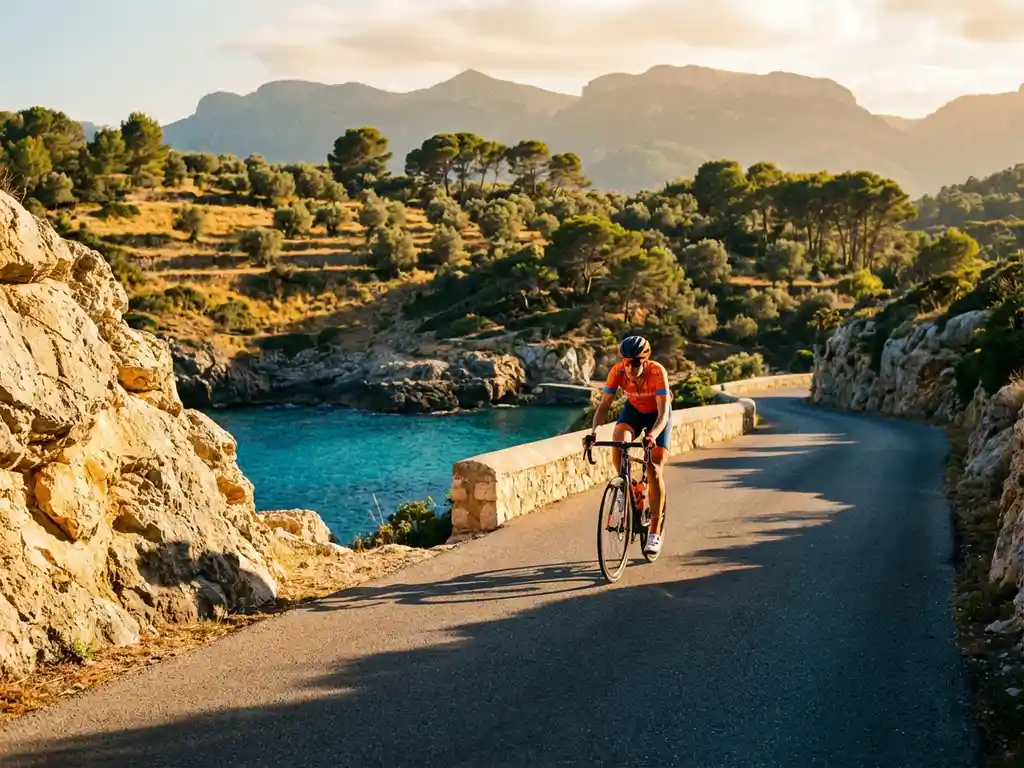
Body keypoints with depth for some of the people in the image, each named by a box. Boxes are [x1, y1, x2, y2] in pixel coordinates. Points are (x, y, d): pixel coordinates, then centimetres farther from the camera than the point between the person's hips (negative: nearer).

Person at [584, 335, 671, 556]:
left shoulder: (657, 372, -35)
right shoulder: (617, 372, -28)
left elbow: (663, 413, -40)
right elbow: (604, 405, -28)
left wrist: (652, 436, -58)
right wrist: (594, 430, -46)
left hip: (657, 414, -3)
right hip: (634, 410, 3)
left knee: (654, 470, -13)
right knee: (618, 445, -29)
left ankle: (655, 532, -4)